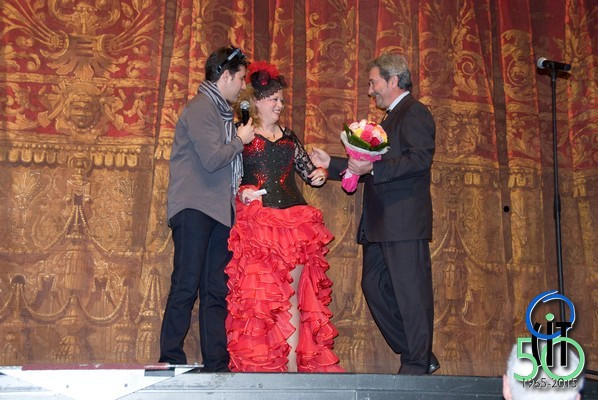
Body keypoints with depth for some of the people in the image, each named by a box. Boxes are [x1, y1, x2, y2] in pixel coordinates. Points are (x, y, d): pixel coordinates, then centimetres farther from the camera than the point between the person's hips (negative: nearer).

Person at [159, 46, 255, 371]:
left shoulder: (223, 111, 21)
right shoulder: (201, 108, -7)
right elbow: (211, 159, -18)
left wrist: (241, 189, 14)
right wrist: (240, 140, -4)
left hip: (220, 211, 9)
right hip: (195, 210, -9)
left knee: (216, 292, 7)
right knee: (186, 288, -7)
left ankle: (216, 364, 10)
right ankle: (171, 362, 0)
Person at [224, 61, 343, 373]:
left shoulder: (288, 137, 19)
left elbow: (308, 171, 22)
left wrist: (319, 174, 0)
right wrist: (241, 192, -15)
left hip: (293, 222, 4)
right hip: (257, 222, -4)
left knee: (292, 294, 0)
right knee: (262, 293, -5)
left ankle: (293, 363, 0)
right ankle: (263, 364, 0)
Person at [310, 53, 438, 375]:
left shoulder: (414, 112, -5)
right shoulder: (390, 119, 25)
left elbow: (420, 159, -19)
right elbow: (371, 168, 29)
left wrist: (372, 168, -25)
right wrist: (331, 164, 24)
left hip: (404, 221, -10)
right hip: (380, 224, 11)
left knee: (411, 293, -6)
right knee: (374, 287, 10)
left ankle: (417, 366, 3)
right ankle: (419, 356, 18)